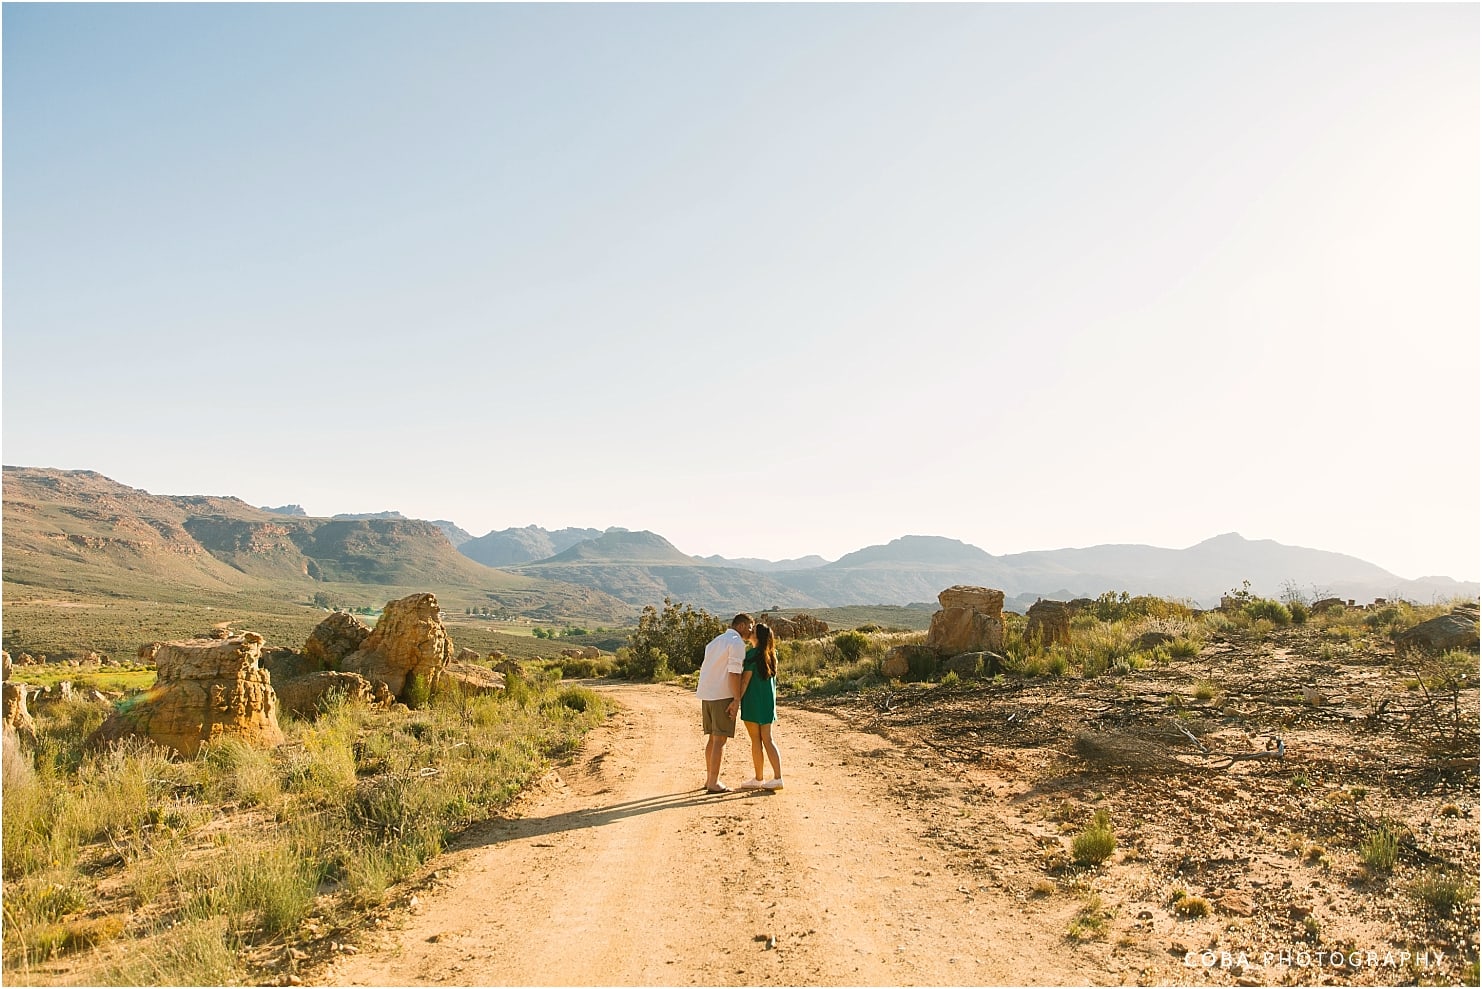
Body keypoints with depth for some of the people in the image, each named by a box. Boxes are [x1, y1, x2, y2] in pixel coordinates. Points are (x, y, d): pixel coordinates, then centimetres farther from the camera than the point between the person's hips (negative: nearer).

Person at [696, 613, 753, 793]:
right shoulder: (737, 643, -8)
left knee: (713, 738, 15)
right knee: (720, 740, -4)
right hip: (723, 696, -8)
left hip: (707, 695, 9)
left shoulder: (716, 641, 20)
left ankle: (710, 778, 21)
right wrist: (737, 699, -15)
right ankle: (714, 783, -2)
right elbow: (734, 673, -17)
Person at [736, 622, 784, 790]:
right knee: (767, 739, 8)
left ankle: (758, 779, 12)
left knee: (756, 741, 4)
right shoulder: (772, 655, 6)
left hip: (753, 702, -6)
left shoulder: (753, 655, -14)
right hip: (768, 702, 6)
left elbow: (745, 680, -14)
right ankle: (778, 777, 1)